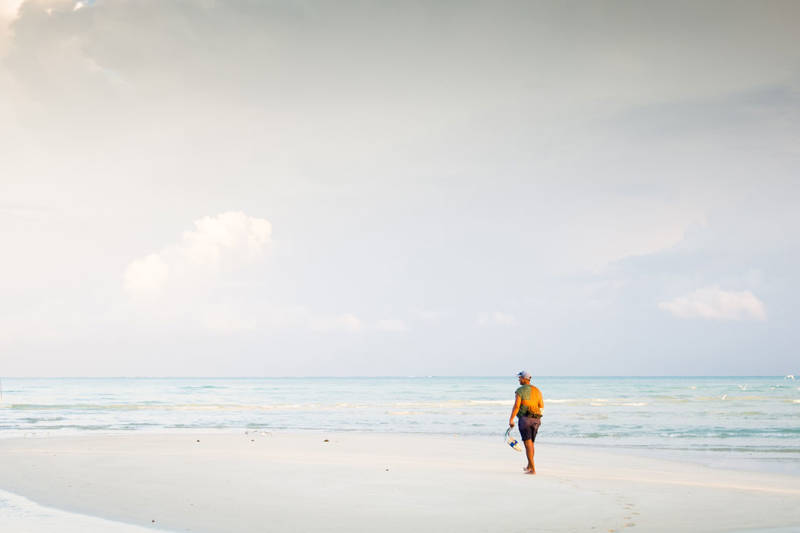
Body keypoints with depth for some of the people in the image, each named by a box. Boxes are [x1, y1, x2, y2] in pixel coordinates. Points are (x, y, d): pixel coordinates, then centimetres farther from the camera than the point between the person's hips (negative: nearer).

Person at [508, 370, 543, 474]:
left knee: (528, 444, -6)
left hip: (525, 419, -6)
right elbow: (541, 405, 14)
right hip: (536, 419, 6)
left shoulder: (520, 391, -9)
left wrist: (511, 420, -12)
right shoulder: (537, 390, 8)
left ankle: (532, 469, -12)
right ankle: (529, 466, 33)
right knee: (531, 443, 21)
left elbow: (516, 406, -17)